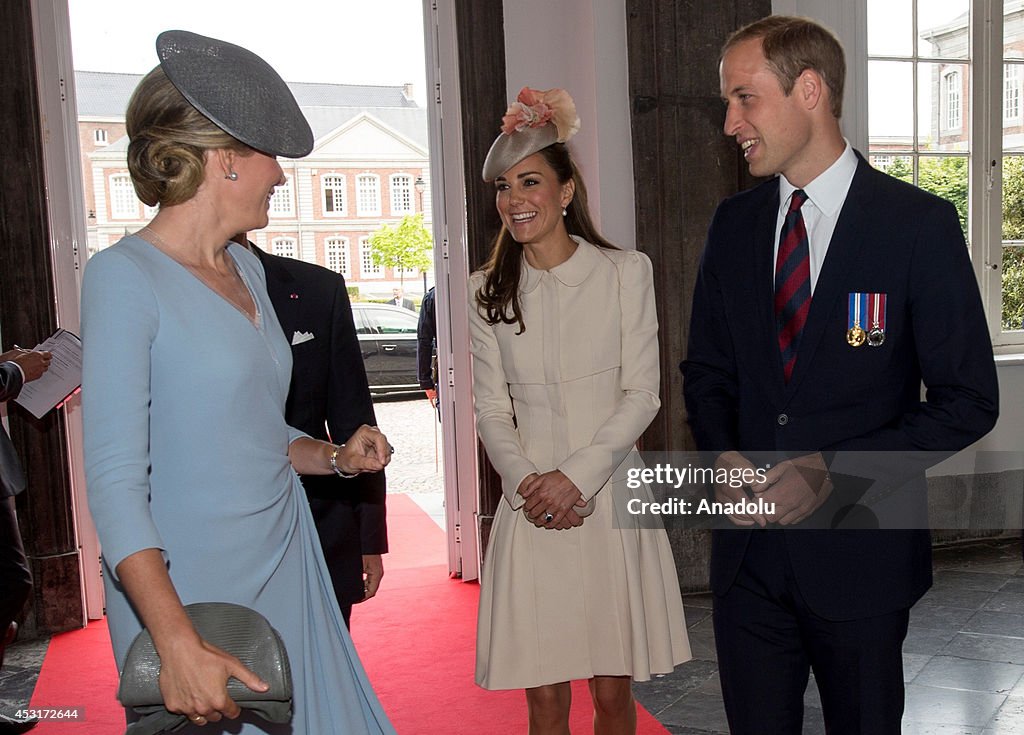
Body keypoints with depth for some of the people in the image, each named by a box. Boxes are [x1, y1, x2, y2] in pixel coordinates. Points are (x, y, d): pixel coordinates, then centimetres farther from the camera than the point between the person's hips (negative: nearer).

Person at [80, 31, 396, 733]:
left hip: (287, 564, 7)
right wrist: (178, 642, -26)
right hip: (189, 589, -7)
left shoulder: (245, 269, 9)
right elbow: (116, 483, -19)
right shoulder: (124, 277, -14)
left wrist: (337, 457, -1)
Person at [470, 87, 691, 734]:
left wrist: (576, 477, -13)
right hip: (530, 511, 1)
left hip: (612, 503, -1)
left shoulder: (626, 272, 0)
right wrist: (528, 484, -11)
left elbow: (641, 394, -4)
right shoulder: (488, 291, 6)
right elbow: (492, 409, 5)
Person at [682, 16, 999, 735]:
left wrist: (833, 471, -18)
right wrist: (724, 456, -8)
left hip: (860, 548, -3)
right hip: (748, 544, 3)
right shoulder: (734, 223, 4)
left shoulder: (919, 225, -9)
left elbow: (968, 399, -8)